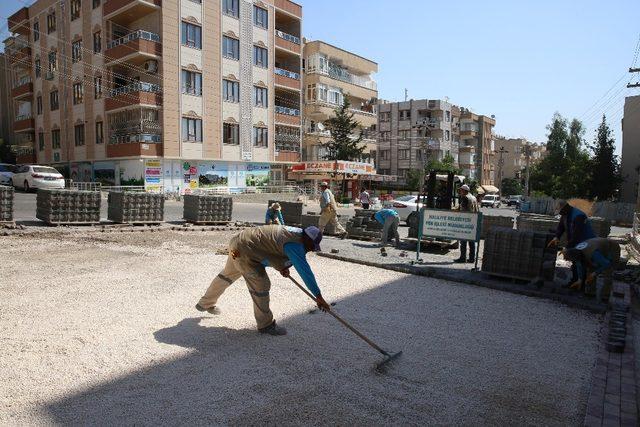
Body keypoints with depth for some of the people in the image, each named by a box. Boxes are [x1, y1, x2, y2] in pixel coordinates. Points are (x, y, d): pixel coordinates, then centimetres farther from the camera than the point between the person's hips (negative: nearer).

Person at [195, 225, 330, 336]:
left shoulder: (297, 232, 2)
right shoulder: (295, 245, -26)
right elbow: (305, 271, -32)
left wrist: (282, 267, 1)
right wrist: (319, 297, -30)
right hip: (244, 251, -11)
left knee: (227, 276, 28)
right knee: (261, 284, -11)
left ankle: (205, 304, 49)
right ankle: (266, 325, 2)